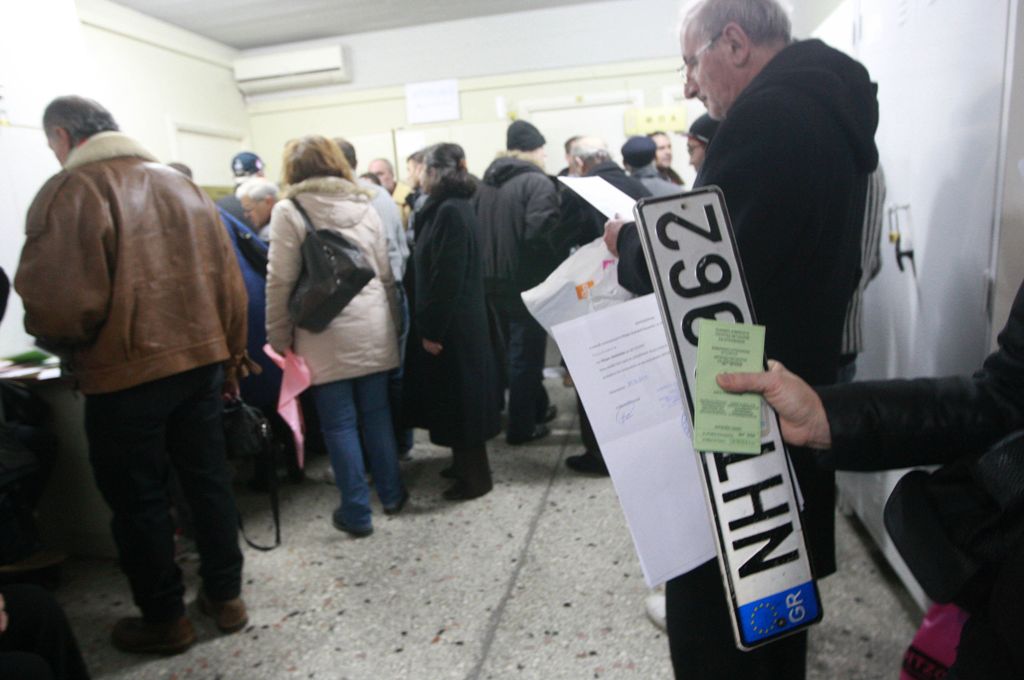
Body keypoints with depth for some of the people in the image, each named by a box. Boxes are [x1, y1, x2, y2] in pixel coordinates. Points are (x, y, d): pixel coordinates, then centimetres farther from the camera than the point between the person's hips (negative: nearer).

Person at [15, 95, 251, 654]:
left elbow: (58, 302, -17)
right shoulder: (181, 185, 10)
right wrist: (231, 356, 15)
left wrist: (61, 346, 5)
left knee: (136, 498, 10)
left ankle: (164, 619, 25)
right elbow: (229, 281, 8)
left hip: (125, 373, -6)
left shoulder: (69, 190, -9)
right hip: (202, 359, 6)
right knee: (208, 481, 16)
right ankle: (225, 596, 29)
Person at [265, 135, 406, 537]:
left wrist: (279, 338, 0)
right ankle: (391, 494, 27)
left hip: (326, 335, -4)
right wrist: (392, 322, 18)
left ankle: (356, 513, 14)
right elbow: (385, 274, 10)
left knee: (339, 424, 5)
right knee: (376, 414, 15)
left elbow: (281, 281, -8)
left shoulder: (288, 210, -5)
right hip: (373, 330, 4)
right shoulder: (364, 205, 9)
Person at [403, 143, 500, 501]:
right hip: (454, 322, 10)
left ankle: (475, 475, 15)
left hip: (452, 325, -10)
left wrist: (432, 329, -19)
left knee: (459, 397, 1)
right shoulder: (450, 207, 12)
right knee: (455, 396, 18)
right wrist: (429, 324, 16)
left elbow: (447, 278, -24)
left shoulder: (449, 211, -19)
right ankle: (464, 462, 33)